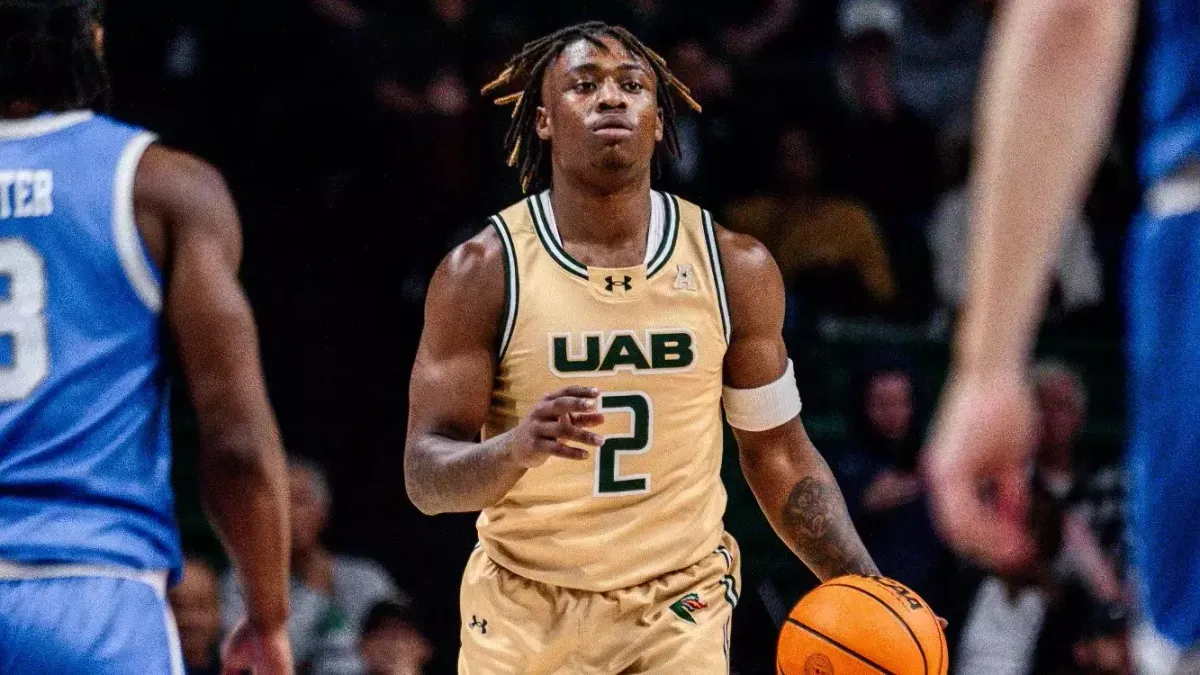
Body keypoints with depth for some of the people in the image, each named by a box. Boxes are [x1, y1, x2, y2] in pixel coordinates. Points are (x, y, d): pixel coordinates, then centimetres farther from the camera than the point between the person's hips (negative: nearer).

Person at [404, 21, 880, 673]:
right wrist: (517, 448, -33)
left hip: (681, 607, 1)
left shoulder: (736, 269, -1)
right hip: (526, 611, -1)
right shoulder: (483, 272, -8)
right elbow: (425, 474, -12)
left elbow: (777, 454, 8)